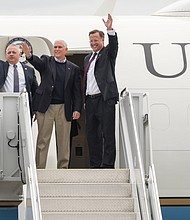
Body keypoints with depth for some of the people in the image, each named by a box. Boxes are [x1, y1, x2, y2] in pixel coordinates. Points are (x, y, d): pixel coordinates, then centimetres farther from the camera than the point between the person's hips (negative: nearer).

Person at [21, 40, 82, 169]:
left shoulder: (74, 68, 10)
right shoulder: (46, 61, 8)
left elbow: (77, 91, 7)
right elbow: (37, 62, -16)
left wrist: (77, 109, -3)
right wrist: (29, 55, -38)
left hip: (64, 108, 1)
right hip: (45, 107, -1)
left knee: (63, 141, 5)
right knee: (43, 139, 1)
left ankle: (63, 168, 14)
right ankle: (39, 168, 5)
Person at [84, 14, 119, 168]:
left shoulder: (108, 53, 5)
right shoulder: (87, 58, 21)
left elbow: (114, 45, -18)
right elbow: (86, 80, 20)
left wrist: (110, 29, -34)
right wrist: (84, 100, 14)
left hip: (105, 99, -7)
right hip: (90, 100, 7)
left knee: (108, 133, -7)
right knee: (92, 134, 9)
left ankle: (108, 164, -5)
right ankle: (95, 164, 15)